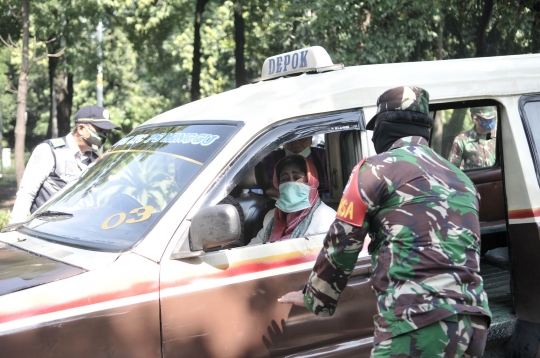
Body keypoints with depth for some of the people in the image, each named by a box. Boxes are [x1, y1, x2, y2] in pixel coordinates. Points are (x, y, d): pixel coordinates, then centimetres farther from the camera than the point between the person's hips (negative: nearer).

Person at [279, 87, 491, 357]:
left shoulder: (379, 168, 1)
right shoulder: (460, 180, 22)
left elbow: (341, 244, 3)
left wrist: (313, 299, 18)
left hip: (420, 323, -7)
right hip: (473, 325, 8)